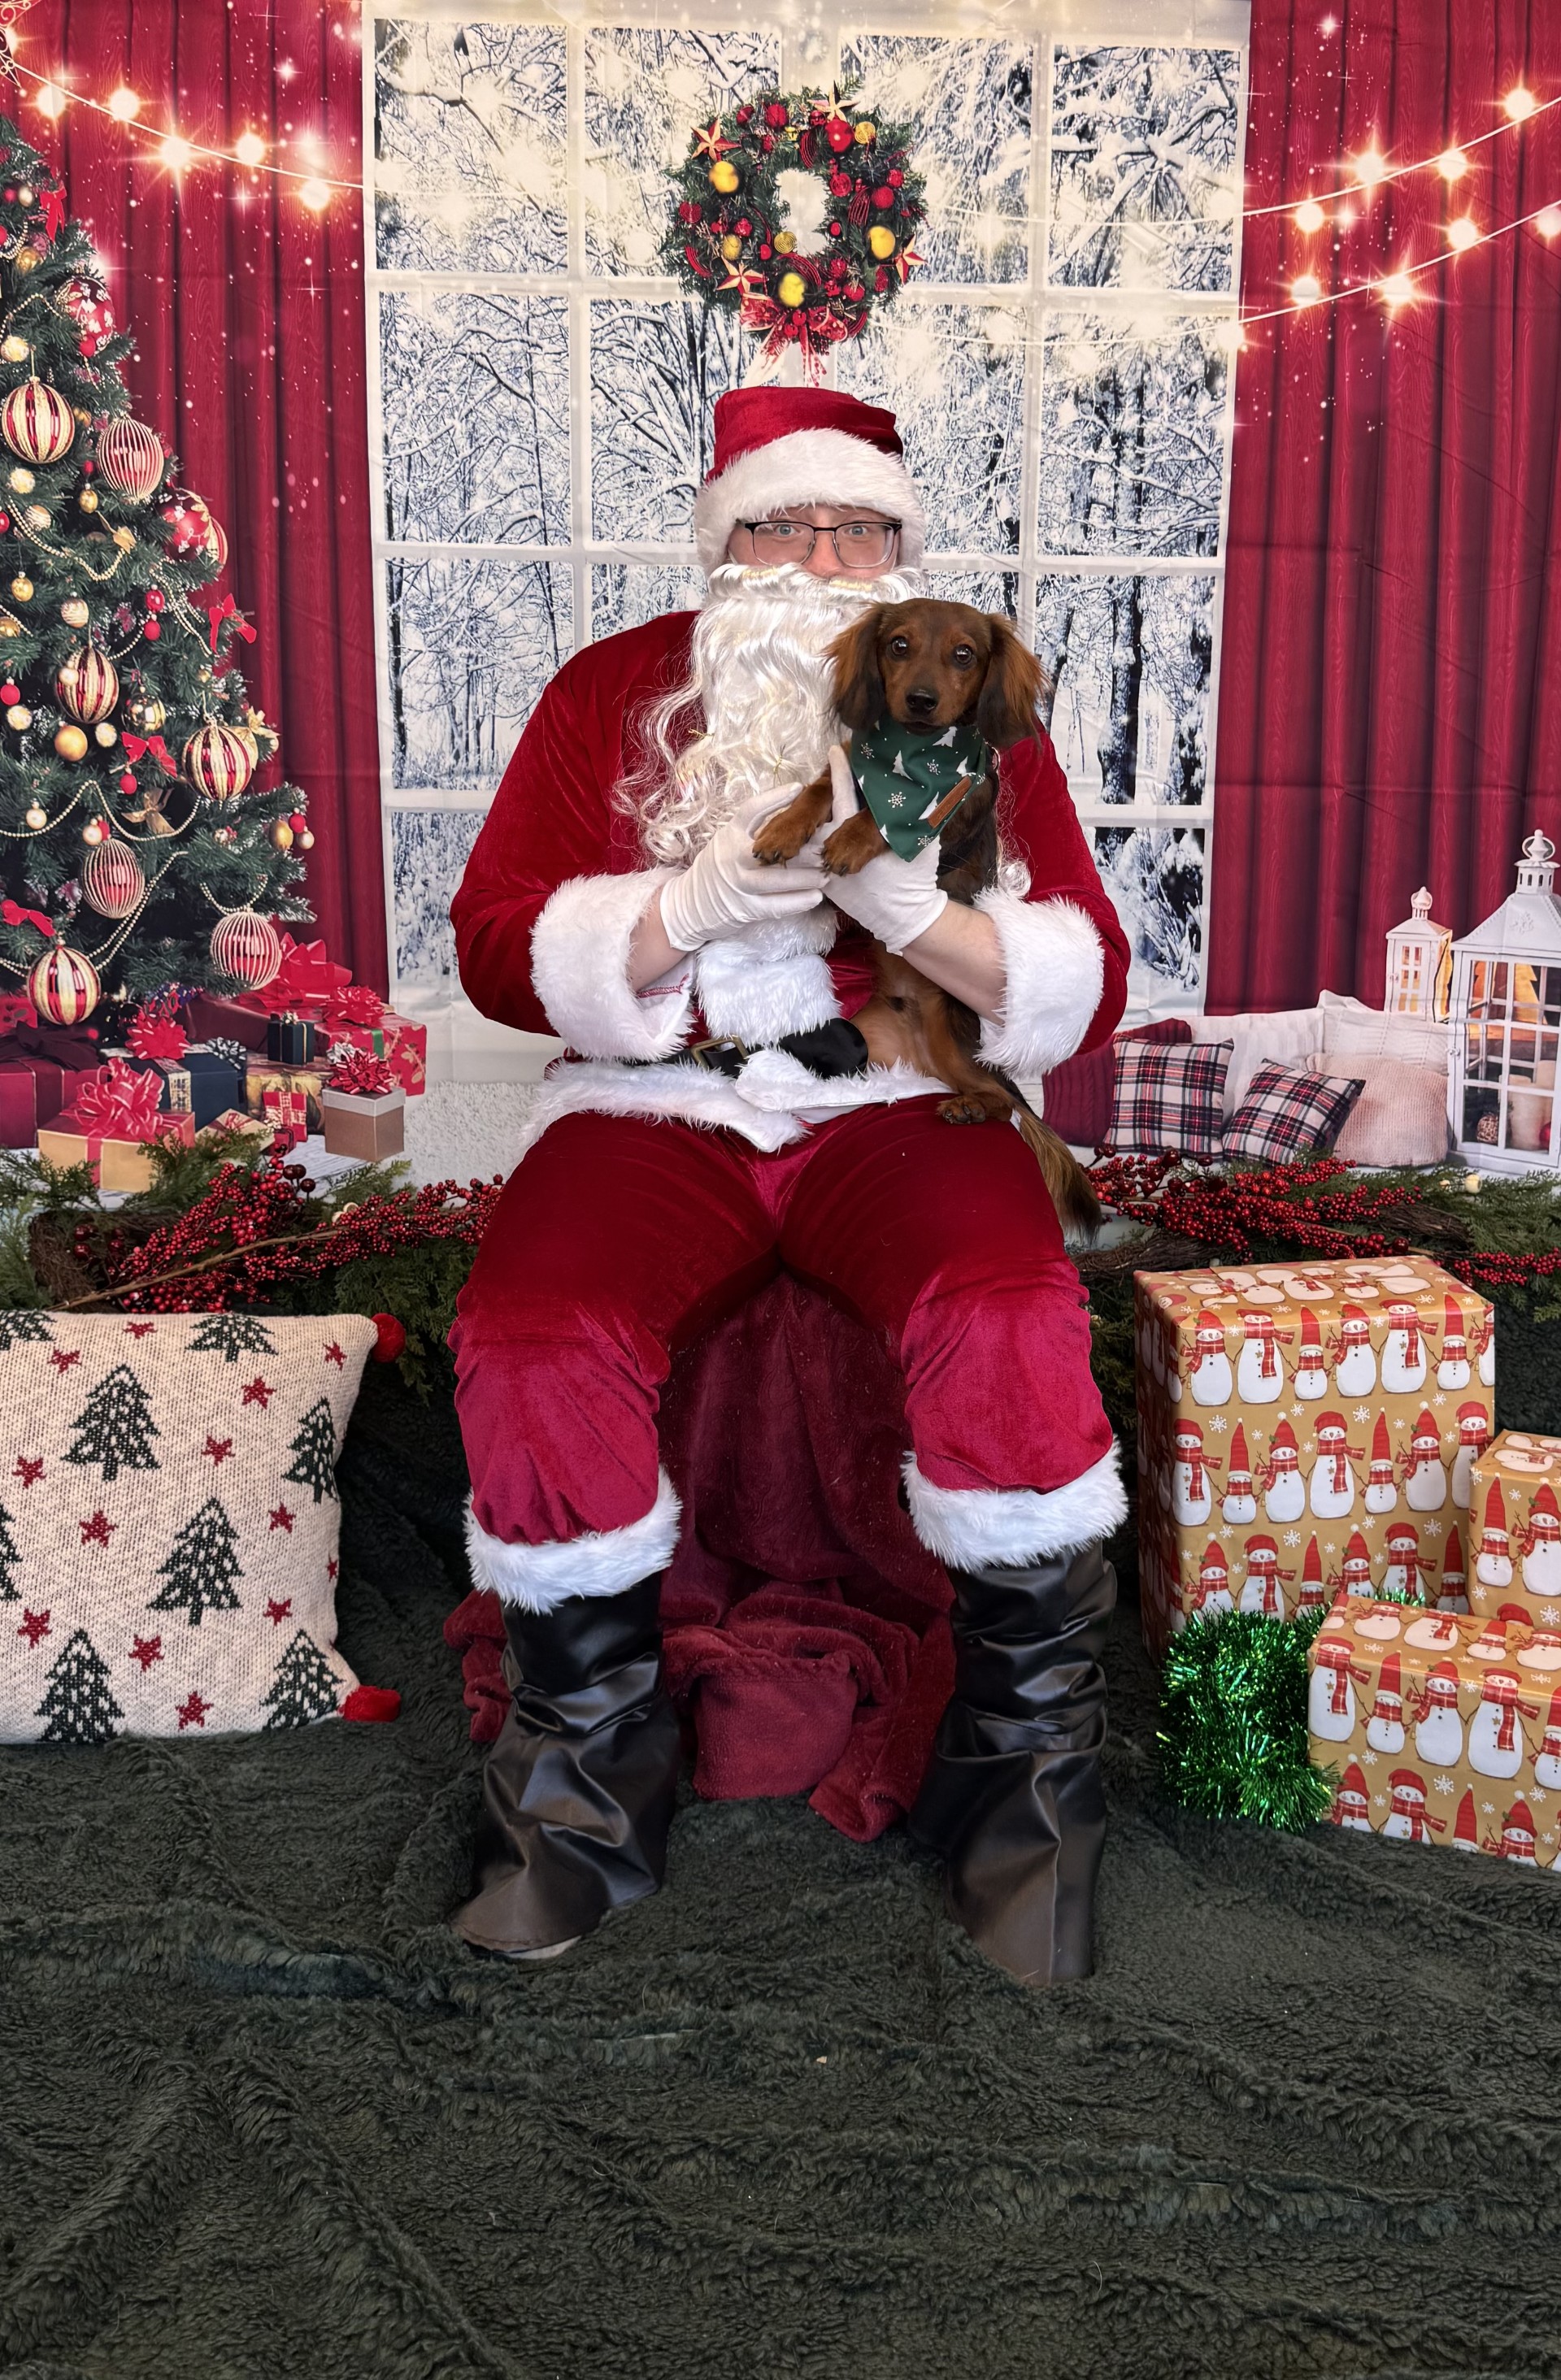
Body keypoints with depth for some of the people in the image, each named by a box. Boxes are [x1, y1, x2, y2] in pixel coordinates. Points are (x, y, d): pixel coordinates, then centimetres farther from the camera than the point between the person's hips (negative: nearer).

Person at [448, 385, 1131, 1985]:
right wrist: (704, 903, -15)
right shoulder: (611, 692, 11)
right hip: (656, 1105, 1)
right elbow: (497, 948, 1)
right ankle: (589, 1785, -6)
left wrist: (912, 912, -17)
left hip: (902, 1100, 0)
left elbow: (1083, 992, 3)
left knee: (1008, 1331, -32)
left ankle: (1027, 1777, -9)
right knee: (534, 1351, -29)